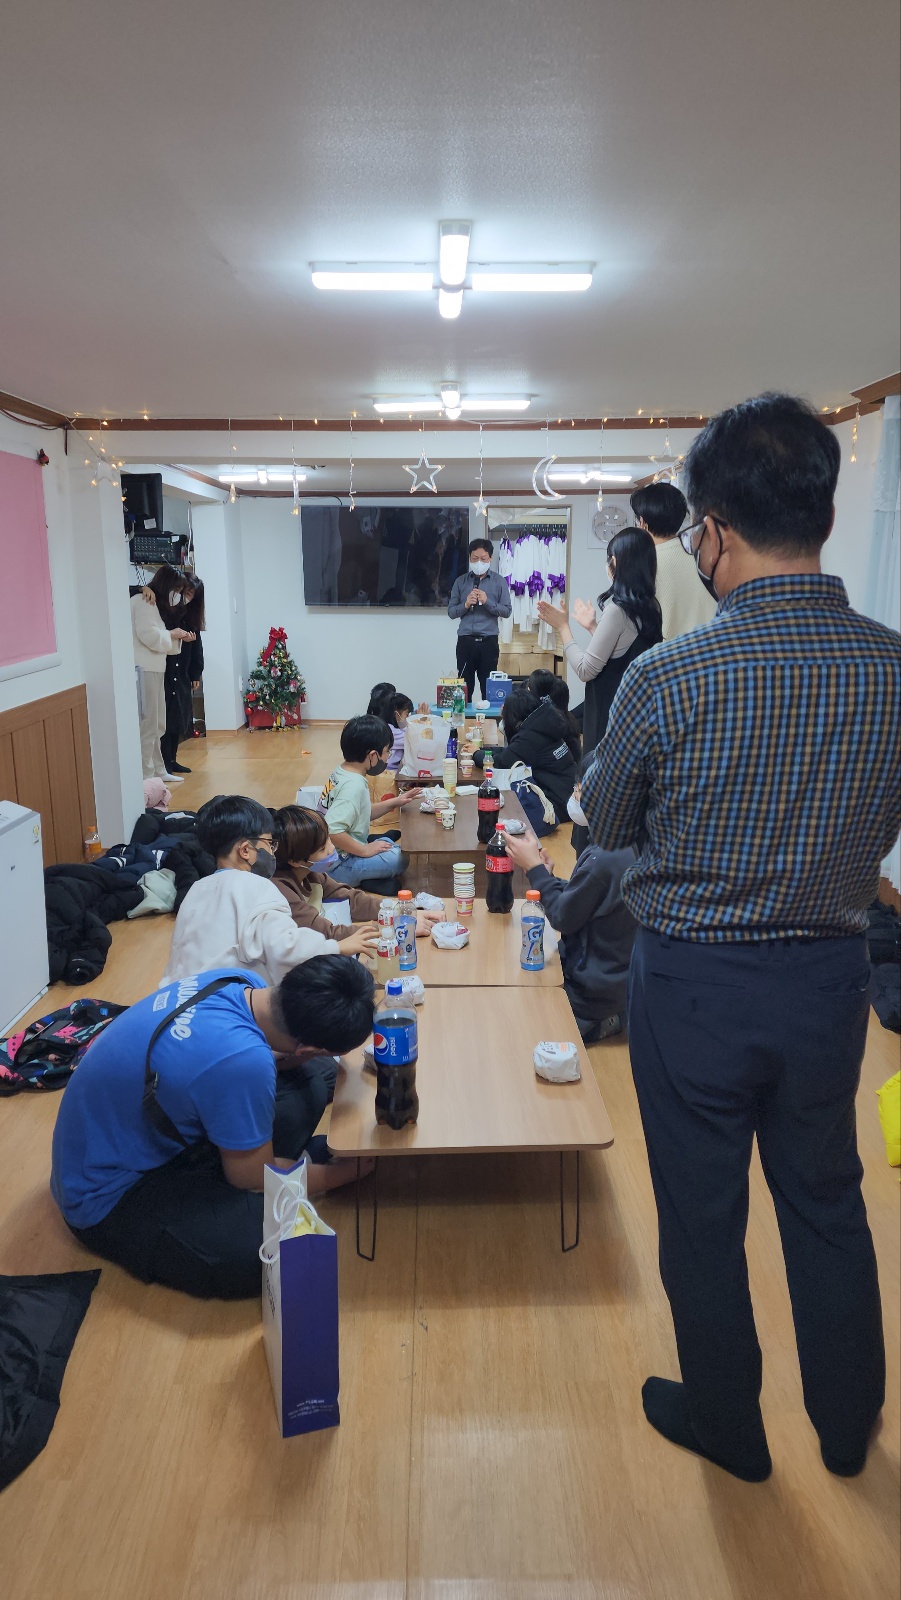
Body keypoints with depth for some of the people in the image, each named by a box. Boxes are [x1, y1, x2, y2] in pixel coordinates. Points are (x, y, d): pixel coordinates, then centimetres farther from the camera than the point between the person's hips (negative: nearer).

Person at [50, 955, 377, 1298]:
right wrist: (346, 1170, -3)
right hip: (109, 1196, -8)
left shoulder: (242, 981, -13)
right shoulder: (242, 1060, -37)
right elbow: (253, 1178, -17)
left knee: (306, 1088, 0)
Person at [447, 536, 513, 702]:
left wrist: (487, 602, -14)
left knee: (489, 687, 3)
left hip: (488, 642, -1)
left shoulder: (499, 581, 4)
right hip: (465, 641, 1)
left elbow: (507, 611, -1)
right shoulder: (461, 581, 8)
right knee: (464, 687, 4)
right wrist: (466, 604, -11)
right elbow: (451, 612, 7)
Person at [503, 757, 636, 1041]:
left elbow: (563, 918, -18)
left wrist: (535, 867, -10)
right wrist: (545, 876, -6)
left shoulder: (603, 859, -32)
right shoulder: (633, 846, -1)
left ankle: (595, 1024, 8)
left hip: (597, 990, -9)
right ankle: (605, 1018, 18)